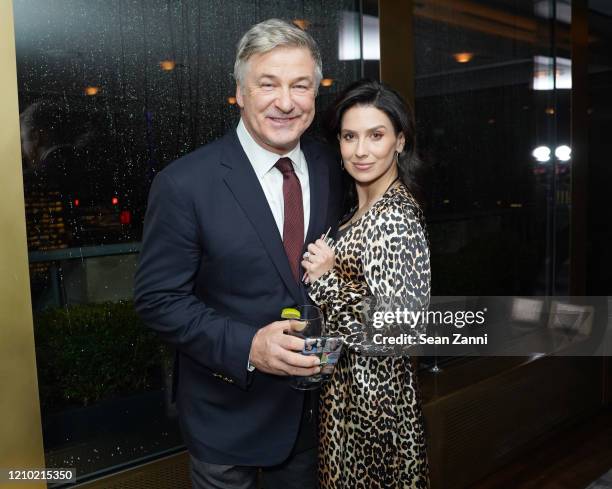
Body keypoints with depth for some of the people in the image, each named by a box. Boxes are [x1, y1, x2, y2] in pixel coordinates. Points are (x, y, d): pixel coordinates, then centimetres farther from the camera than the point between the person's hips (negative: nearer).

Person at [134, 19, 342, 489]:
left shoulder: (329, 166, -5)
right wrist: (246, 346, -27)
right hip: (229, 411, -4)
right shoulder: (183, 184, -20)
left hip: (313, 399, 5)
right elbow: (158, 298, -16)